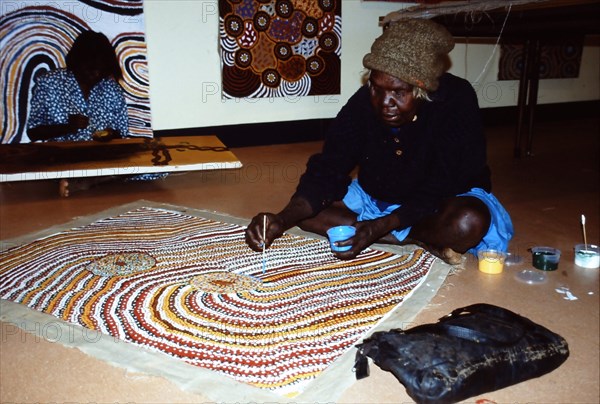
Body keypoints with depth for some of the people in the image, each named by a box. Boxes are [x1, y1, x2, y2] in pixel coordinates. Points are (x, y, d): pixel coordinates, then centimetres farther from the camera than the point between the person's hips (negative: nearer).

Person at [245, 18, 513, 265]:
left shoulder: (457, 102, -27)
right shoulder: (363, 103, -19)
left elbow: (439, 190, -27)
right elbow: (327, 170, -22)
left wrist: (379, 227, -40)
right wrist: (282, 220, -39)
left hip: (446, 199, -3)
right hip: (376, 197, 4)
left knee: (468, 222, -36)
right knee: (308, 213, -15)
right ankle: (422, 242, -17)